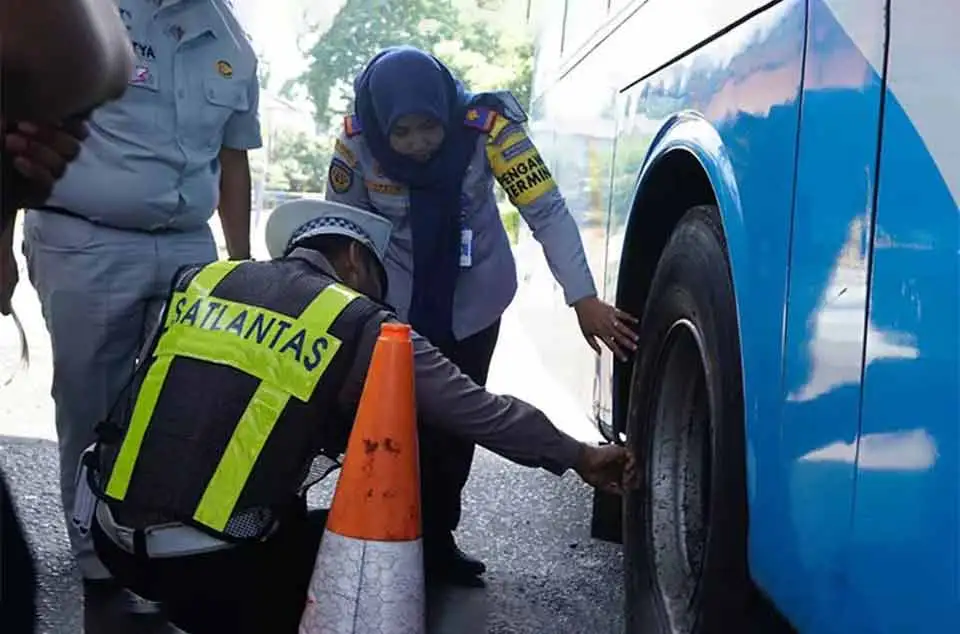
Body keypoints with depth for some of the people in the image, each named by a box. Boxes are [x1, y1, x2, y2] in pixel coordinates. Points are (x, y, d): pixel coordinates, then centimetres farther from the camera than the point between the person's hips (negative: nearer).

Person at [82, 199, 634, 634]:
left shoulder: (199, 280, 11)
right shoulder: (360, 326, -1)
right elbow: (477, 408, 3)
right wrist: (577, 456, 16)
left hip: (115, 533, 6)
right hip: (210, 564, -5)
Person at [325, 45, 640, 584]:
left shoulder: (487, 126, -27)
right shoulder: (357, 142, -22)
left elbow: (547, 211, -28)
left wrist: (584, 299, -36)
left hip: (474, 303, 0)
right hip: (394, 305, 0)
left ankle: (438, 535, 26)